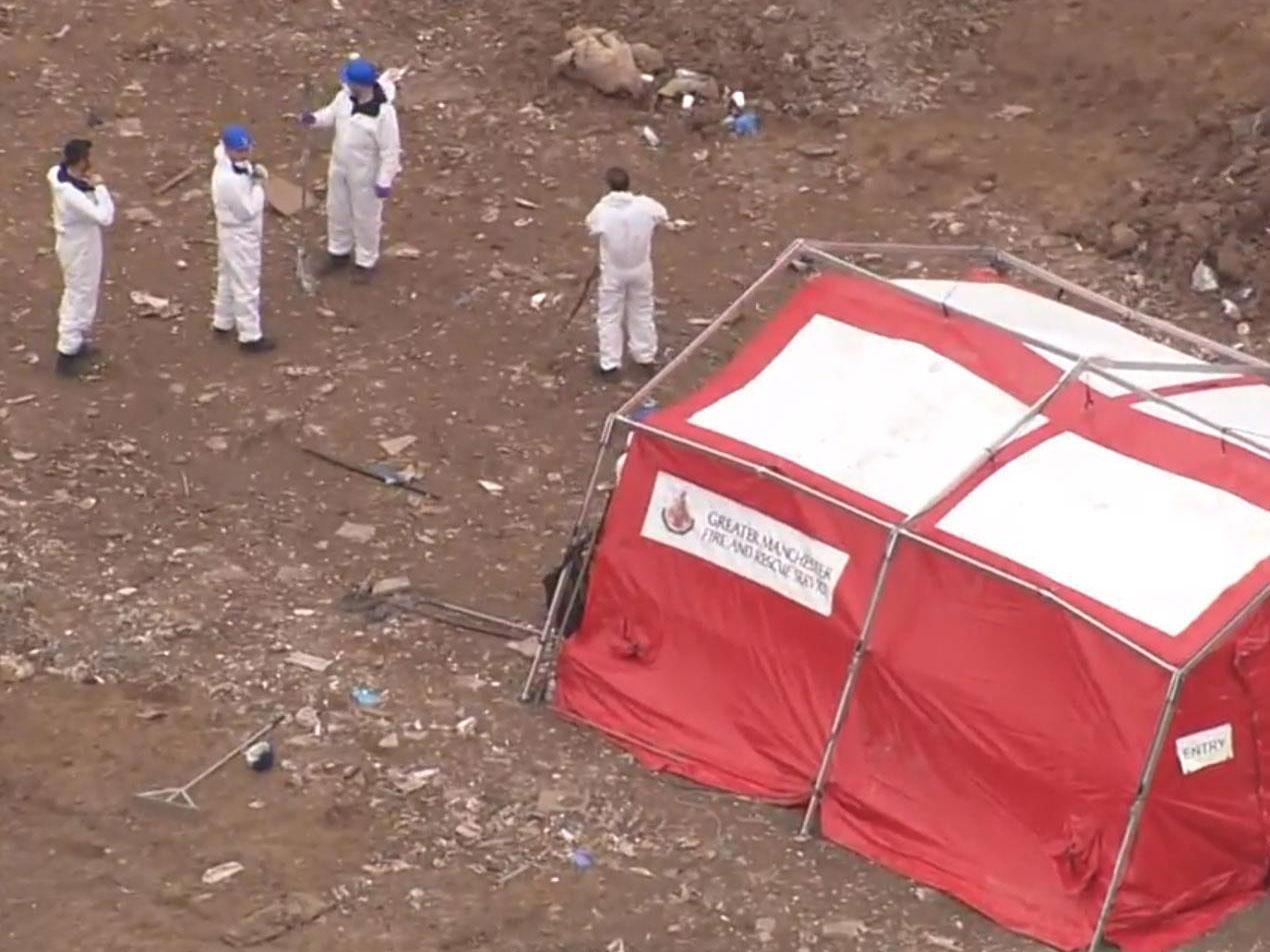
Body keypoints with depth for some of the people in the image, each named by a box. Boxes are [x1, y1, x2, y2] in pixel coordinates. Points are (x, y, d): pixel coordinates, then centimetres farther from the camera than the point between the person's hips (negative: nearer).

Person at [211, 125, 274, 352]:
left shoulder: (232, 165, -5)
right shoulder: (230, 181, -34)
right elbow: (248, 210, -28)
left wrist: (255, 171, -11)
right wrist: (258, 185, -17)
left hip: (232, 233, 11)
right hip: (240, 237, -11)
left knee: (228, 278, 26)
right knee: (246, 286, 2)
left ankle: (223, 323, 43)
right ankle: (250, 336, 13)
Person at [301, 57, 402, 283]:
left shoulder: (383, 112, -32)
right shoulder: (345, 96, -13)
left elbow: (390, 150, -24)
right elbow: (332, 114, 8)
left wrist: (385, 181, -20)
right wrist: (314, 119, -14)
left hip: (365, 173, -7)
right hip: (339, 167, 7)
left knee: (365, 217, 12)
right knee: (337, 210, 23)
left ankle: (366, 262, 33)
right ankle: (339, 252, 46)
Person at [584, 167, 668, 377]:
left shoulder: (602, 210, -25)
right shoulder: (645, 206, -20)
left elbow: (590, 226, -3)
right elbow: (664, 216, 1)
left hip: (613, 271, -2)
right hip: (641, 269, 2)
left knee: (609, 316, 14)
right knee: (641, 312, 22)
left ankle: (610, 362, 19)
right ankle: (645, 356, 34)